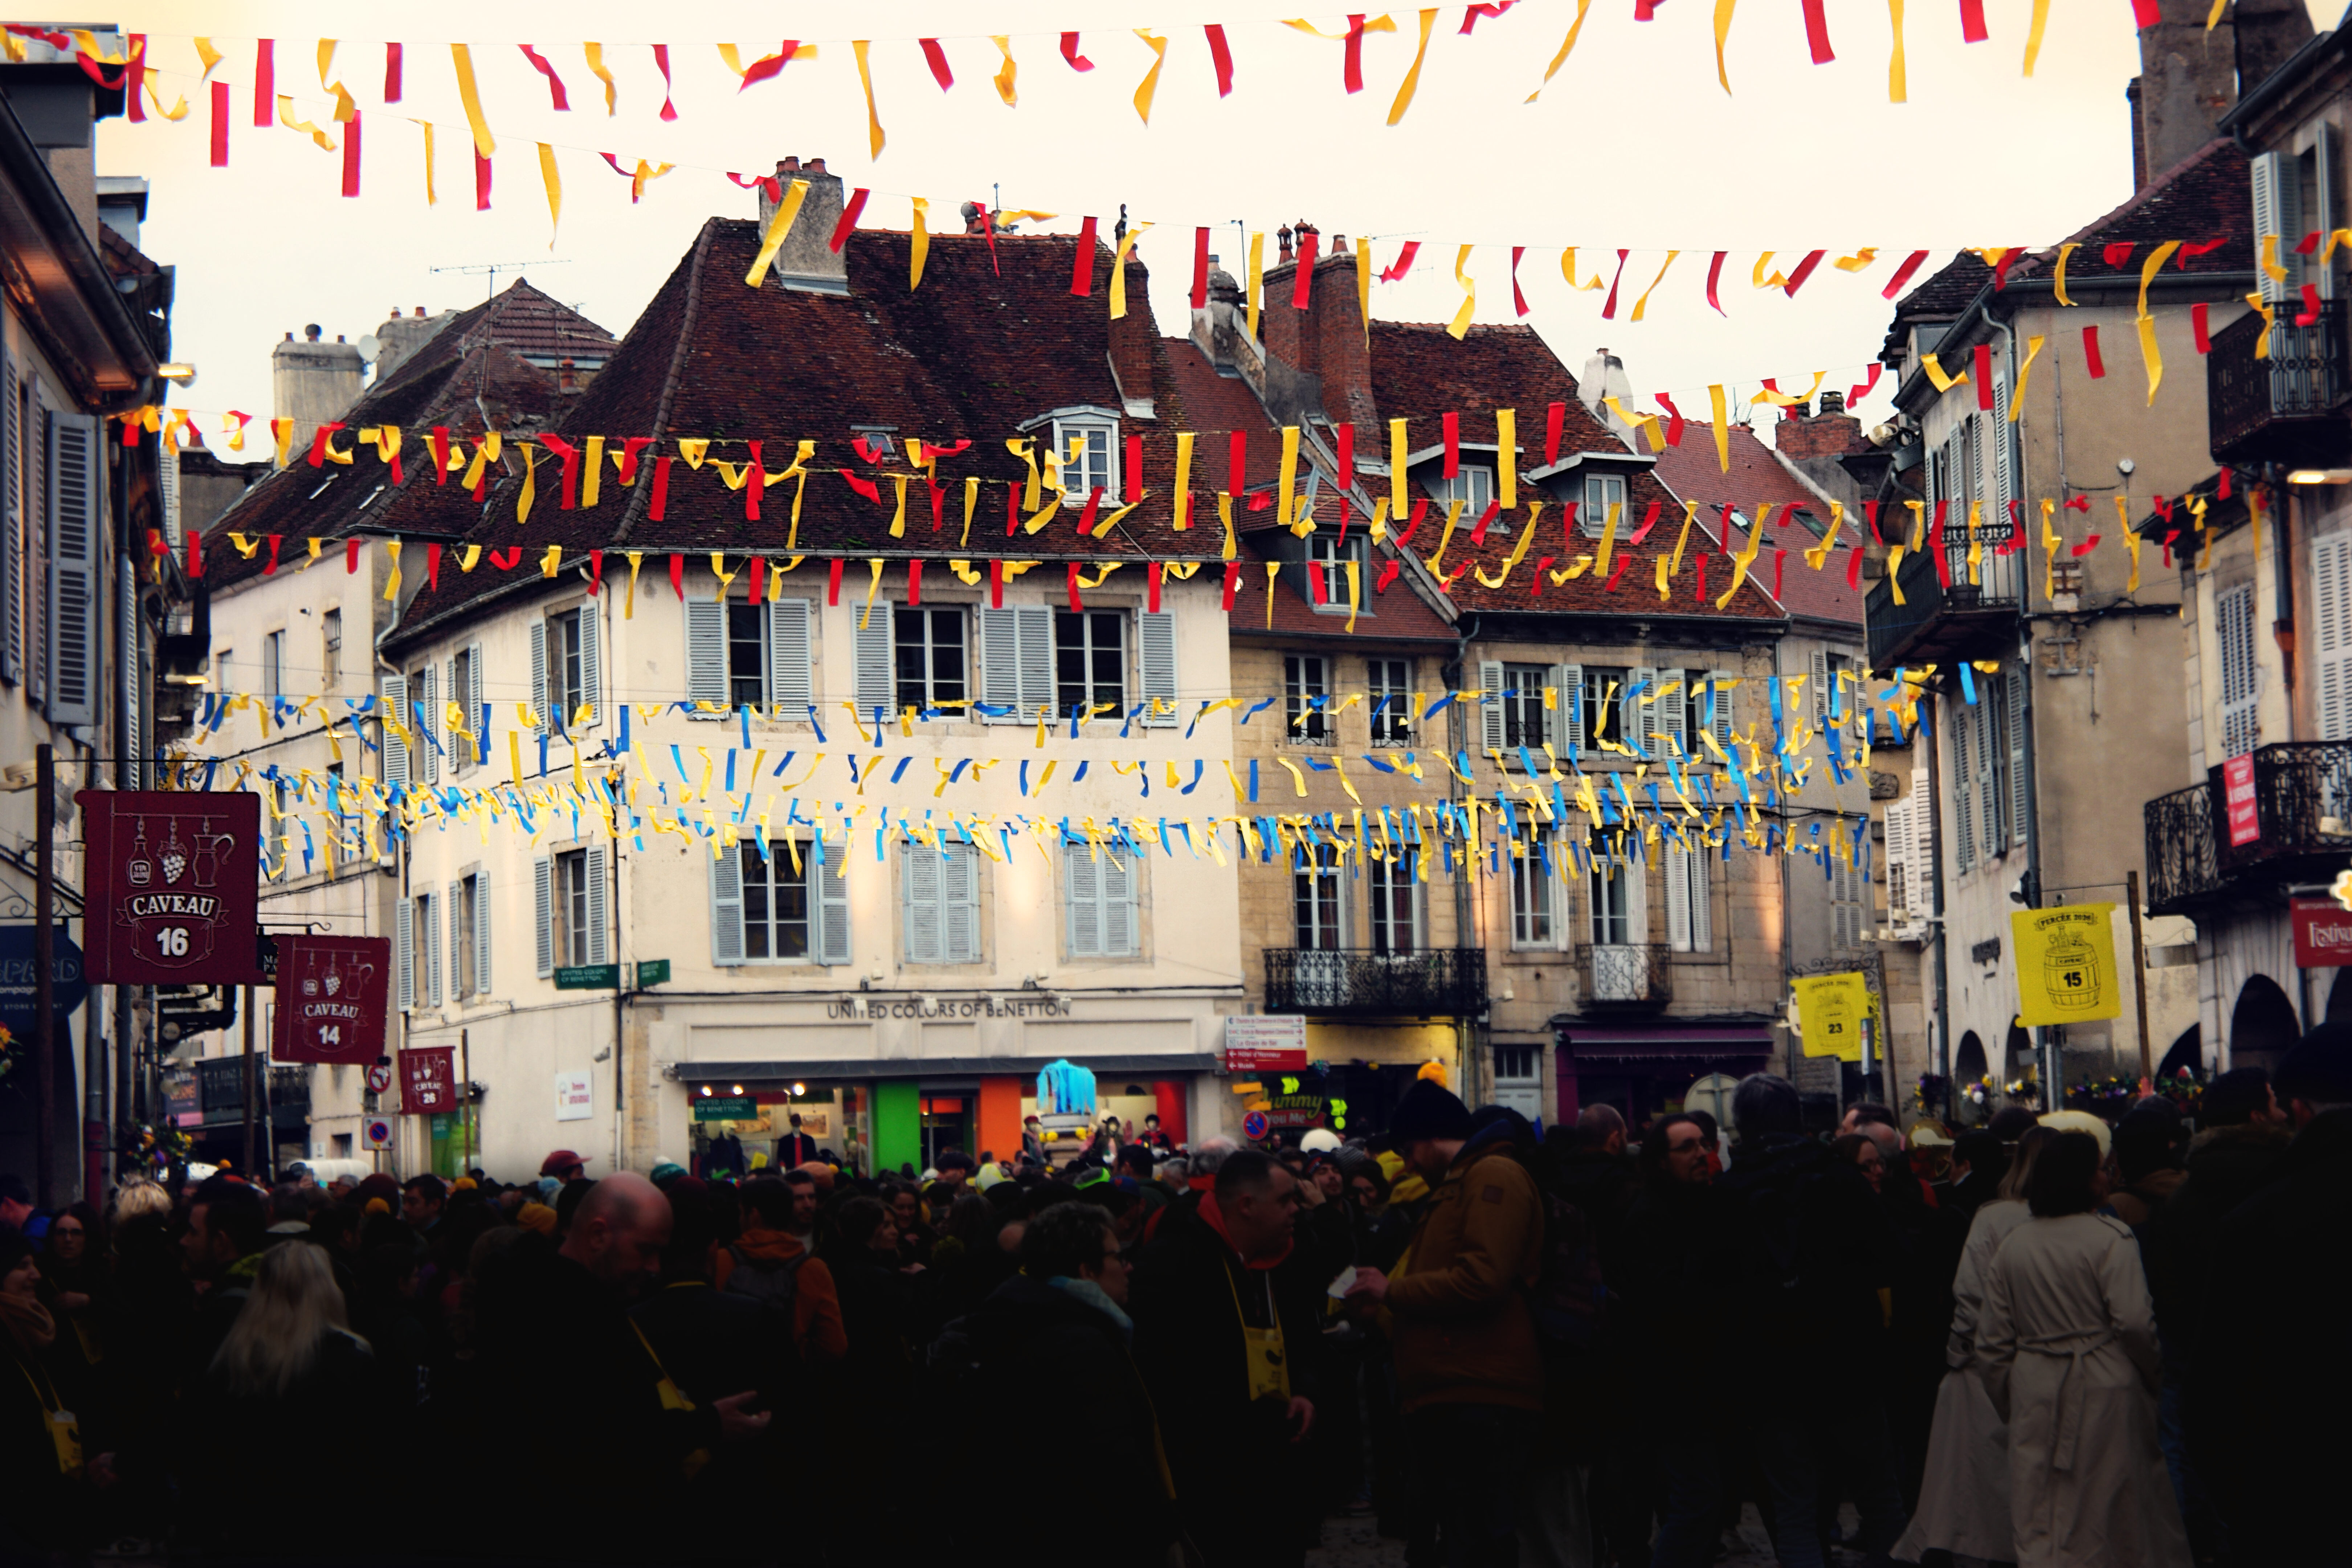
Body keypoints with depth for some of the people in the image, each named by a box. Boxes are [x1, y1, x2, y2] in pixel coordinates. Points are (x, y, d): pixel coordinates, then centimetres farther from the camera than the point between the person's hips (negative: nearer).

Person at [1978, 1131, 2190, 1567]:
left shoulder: (2013, 1246, 6)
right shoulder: (2110, 1237, -11)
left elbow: (1993, 1341, 9)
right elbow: (2135, 1322, -18)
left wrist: (2005, 1402, 18)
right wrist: (2155, 1369, 0)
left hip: (2035, 1390, 4)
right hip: (2104, 1391, -4)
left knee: (2039, 1525, 6)